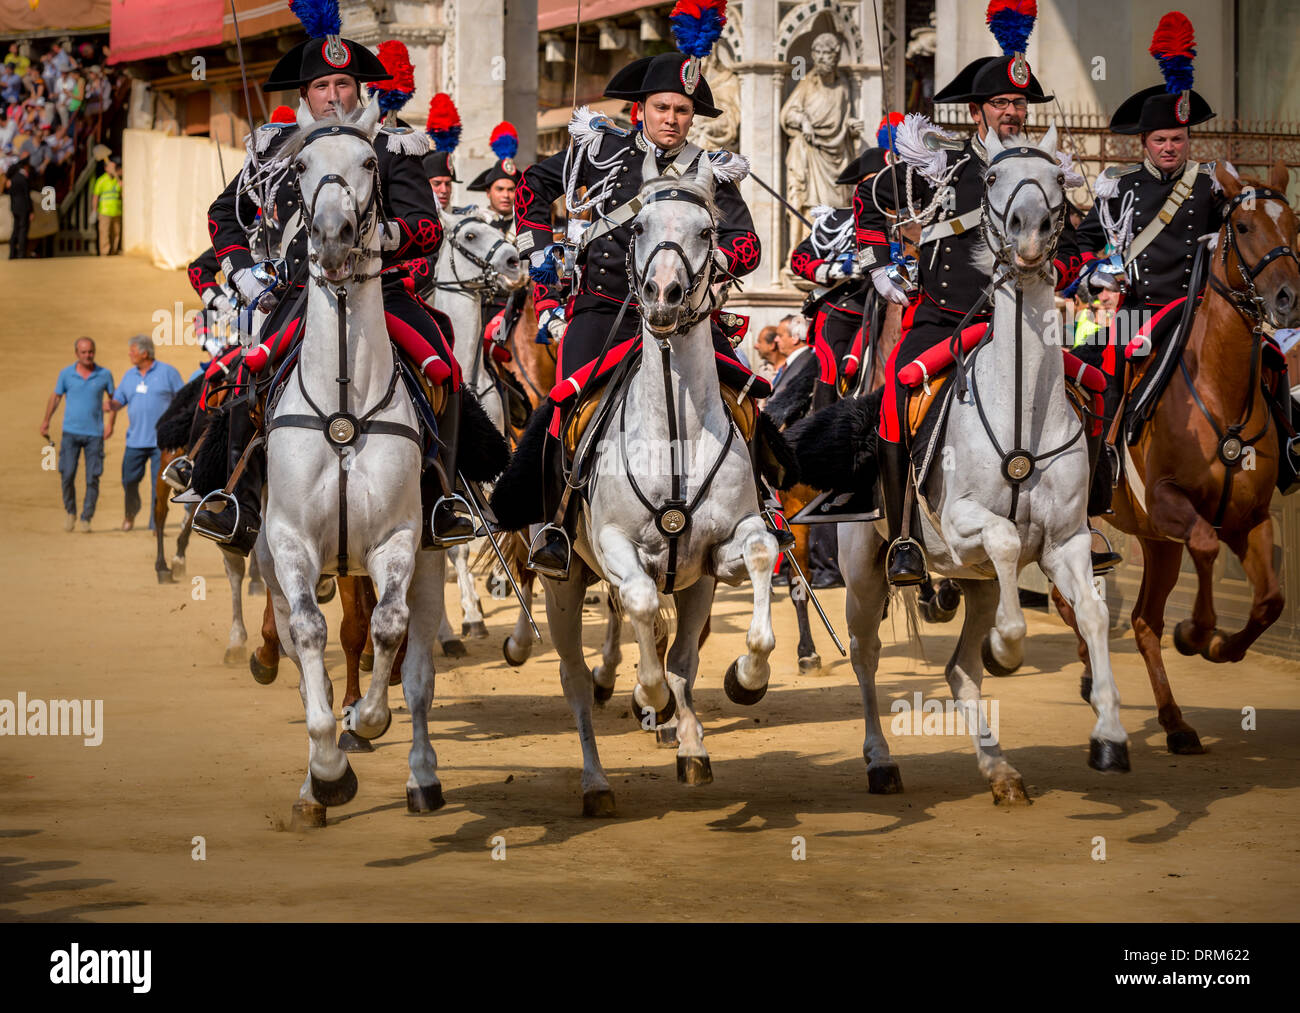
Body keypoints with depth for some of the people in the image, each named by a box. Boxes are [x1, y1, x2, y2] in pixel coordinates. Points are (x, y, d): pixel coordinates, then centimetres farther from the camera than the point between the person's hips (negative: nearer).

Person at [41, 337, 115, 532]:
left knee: (93, 478, -3)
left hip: (95, 434, 0)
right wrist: (46, 421, 14)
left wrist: (110, 424, 4)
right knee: (67, 474, -9)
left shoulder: (104, 375, 1)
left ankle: (86, 519, 7)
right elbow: (55, 397, 14)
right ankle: (70, 512, 13)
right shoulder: (66, 374, 1)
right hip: (71, 432, 0)